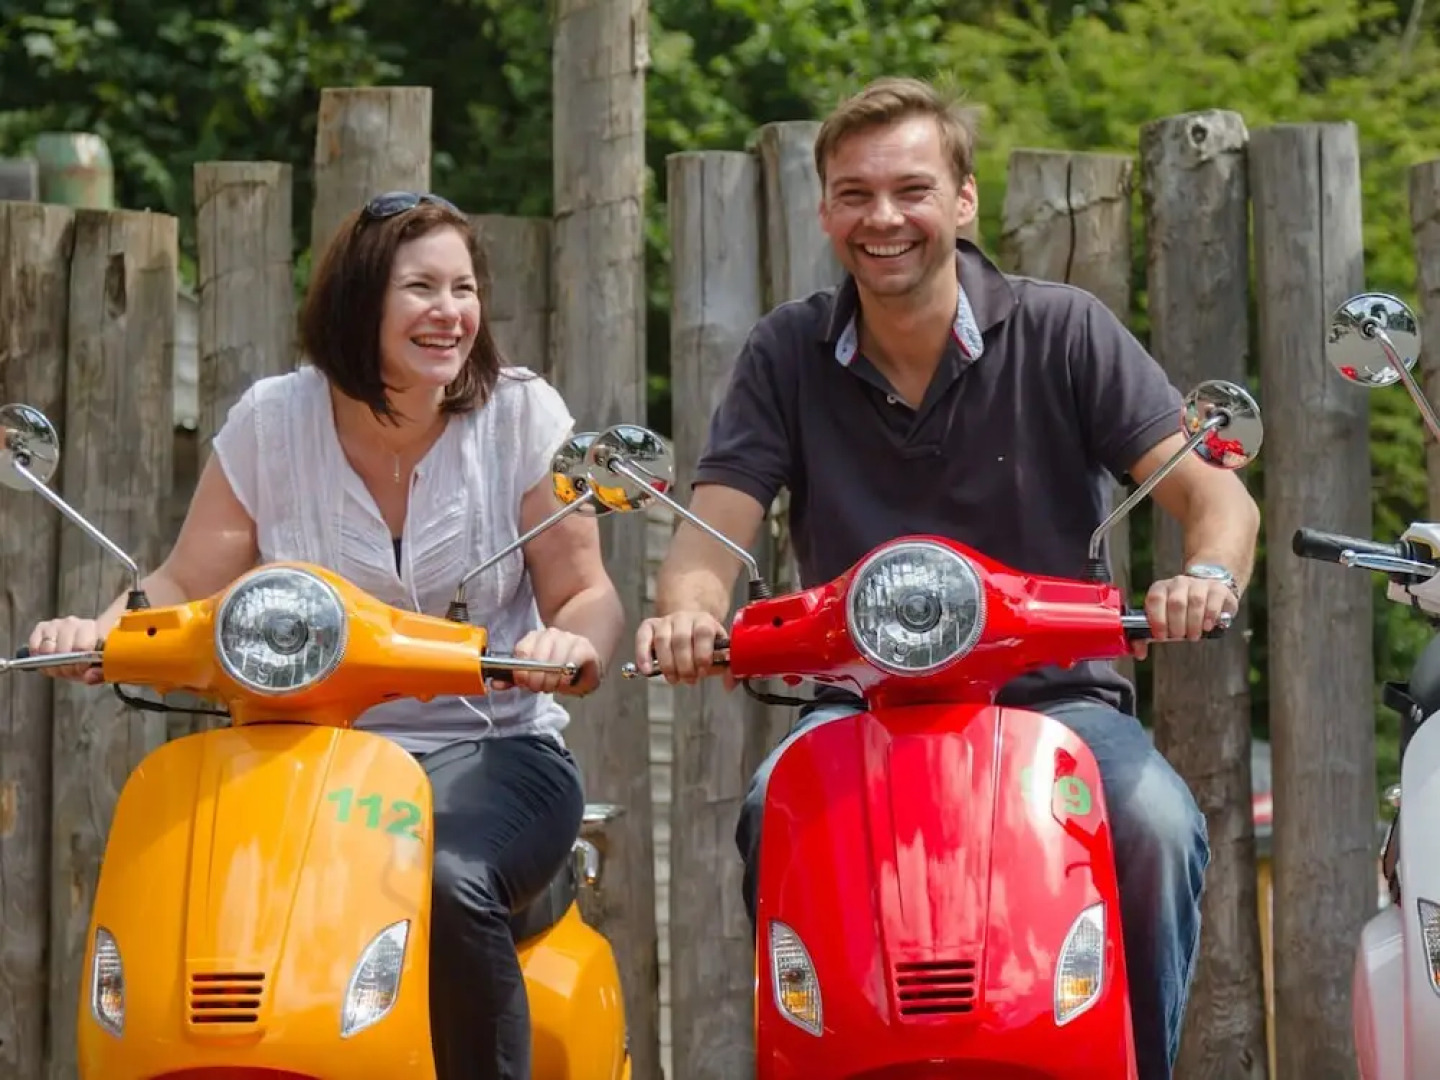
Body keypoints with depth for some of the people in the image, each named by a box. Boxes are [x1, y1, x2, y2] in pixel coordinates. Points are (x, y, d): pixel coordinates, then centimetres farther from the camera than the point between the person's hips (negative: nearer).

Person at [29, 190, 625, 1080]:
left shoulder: (521, 414, 2)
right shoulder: (273, 421, 4)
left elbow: (586, 594, -3)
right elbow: (185, 587, 5)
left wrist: (572, 642, -27)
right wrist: (100, 629, -18)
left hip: (493, 750, -1)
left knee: (450, 884, -35)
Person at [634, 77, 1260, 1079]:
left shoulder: (1064, 331, 0)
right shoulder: (788, 353, 6)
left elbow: (1216, 491, -7)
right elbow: (712, 531, -1)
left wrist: (1206, 575, -32)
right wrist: (687, 612, -26)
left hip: (1055, 690, -1)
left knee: (1157, 824, -31)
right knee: (775, 815, -31)